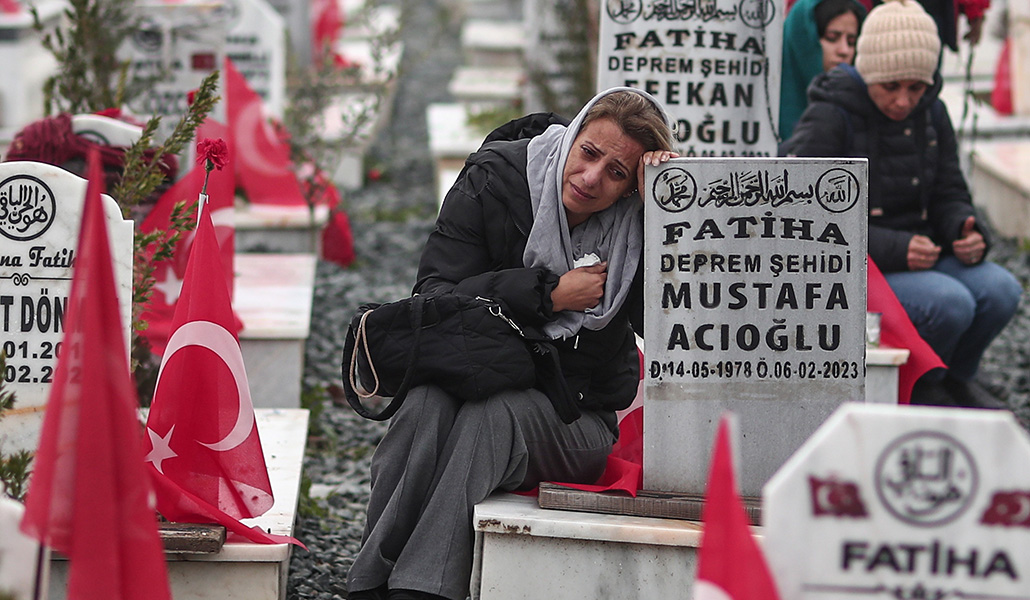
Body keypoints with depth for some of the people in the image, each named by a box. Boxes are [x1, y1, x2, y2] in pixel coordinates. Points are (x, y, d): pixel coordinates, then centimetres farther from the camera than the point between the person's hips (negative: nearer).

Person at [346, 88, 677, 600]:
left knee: (490, 414, -34)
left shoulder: (637, 221, -2)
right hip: (474, 379, 1)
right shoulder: (495, 179, -3)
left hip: (576, 416, -1)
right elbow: (434, 298, -8)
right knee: (429, 402, -34)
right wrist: (549, 294, -13)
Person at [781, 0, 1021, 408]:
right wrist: (894, 249, -25)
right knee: (950, 302, -30)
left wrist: (967, 233, -10)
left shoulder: (931, 115, 7)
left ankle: (952, 378, 7)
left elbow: (949, 195, 16)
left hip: (919, 257, 6)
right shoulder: (828, 120, -12)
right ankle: (916, 390, -1)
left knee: (1000, 290, -19)